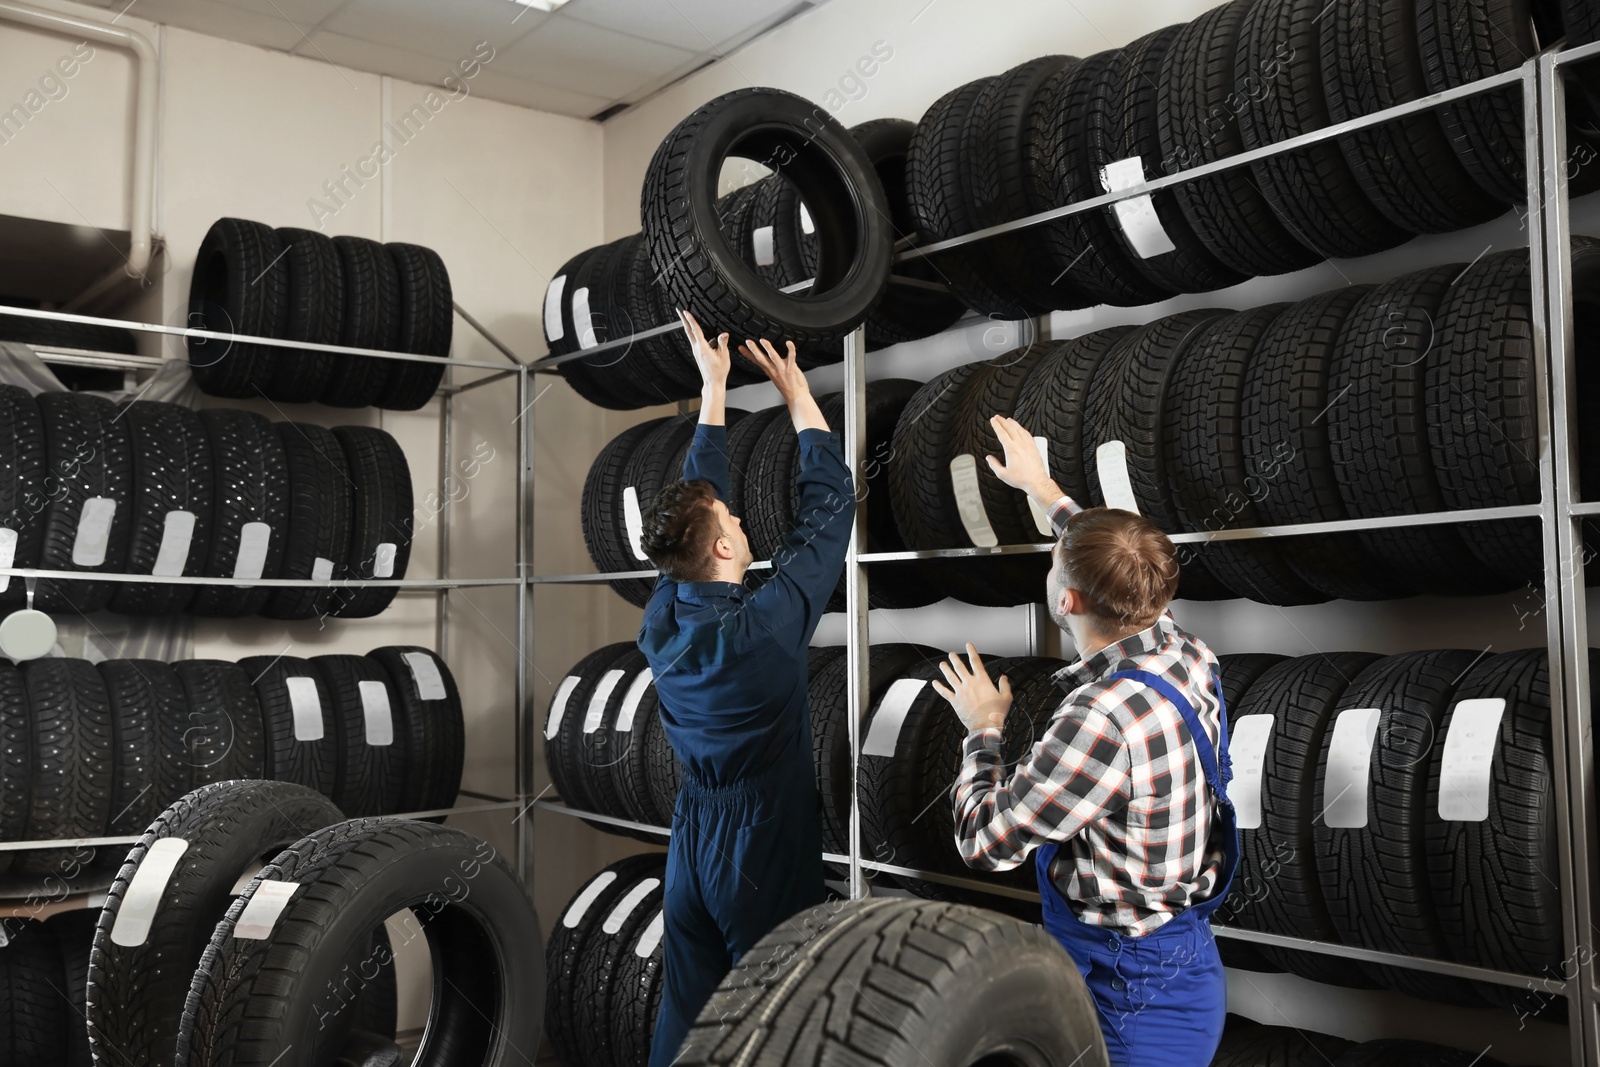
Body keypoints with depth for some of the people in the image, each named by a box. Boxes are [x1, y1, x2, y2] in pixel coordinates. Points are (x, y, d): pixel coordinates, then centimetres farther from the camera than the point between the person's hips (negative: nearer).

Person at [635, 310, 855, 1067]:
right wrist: (797, 393, 0)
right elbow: (829, 506, -11)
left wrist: (715, 386, 15)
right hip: (764, 847, -6)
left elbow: (696, 497, 8)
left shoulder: (662, 621, -5)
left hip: (691, 842, 6)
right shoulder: (765, 628, -21)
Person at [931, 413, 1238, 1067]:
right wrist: (1041, 487, 28)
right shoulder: (1186, 652, -7)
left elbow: (985, 841, -20)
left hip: (1130, 992, -8)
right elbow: (1116, 565, 16)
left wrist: (983, 728, -3)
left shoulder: (1104, 720, -32)